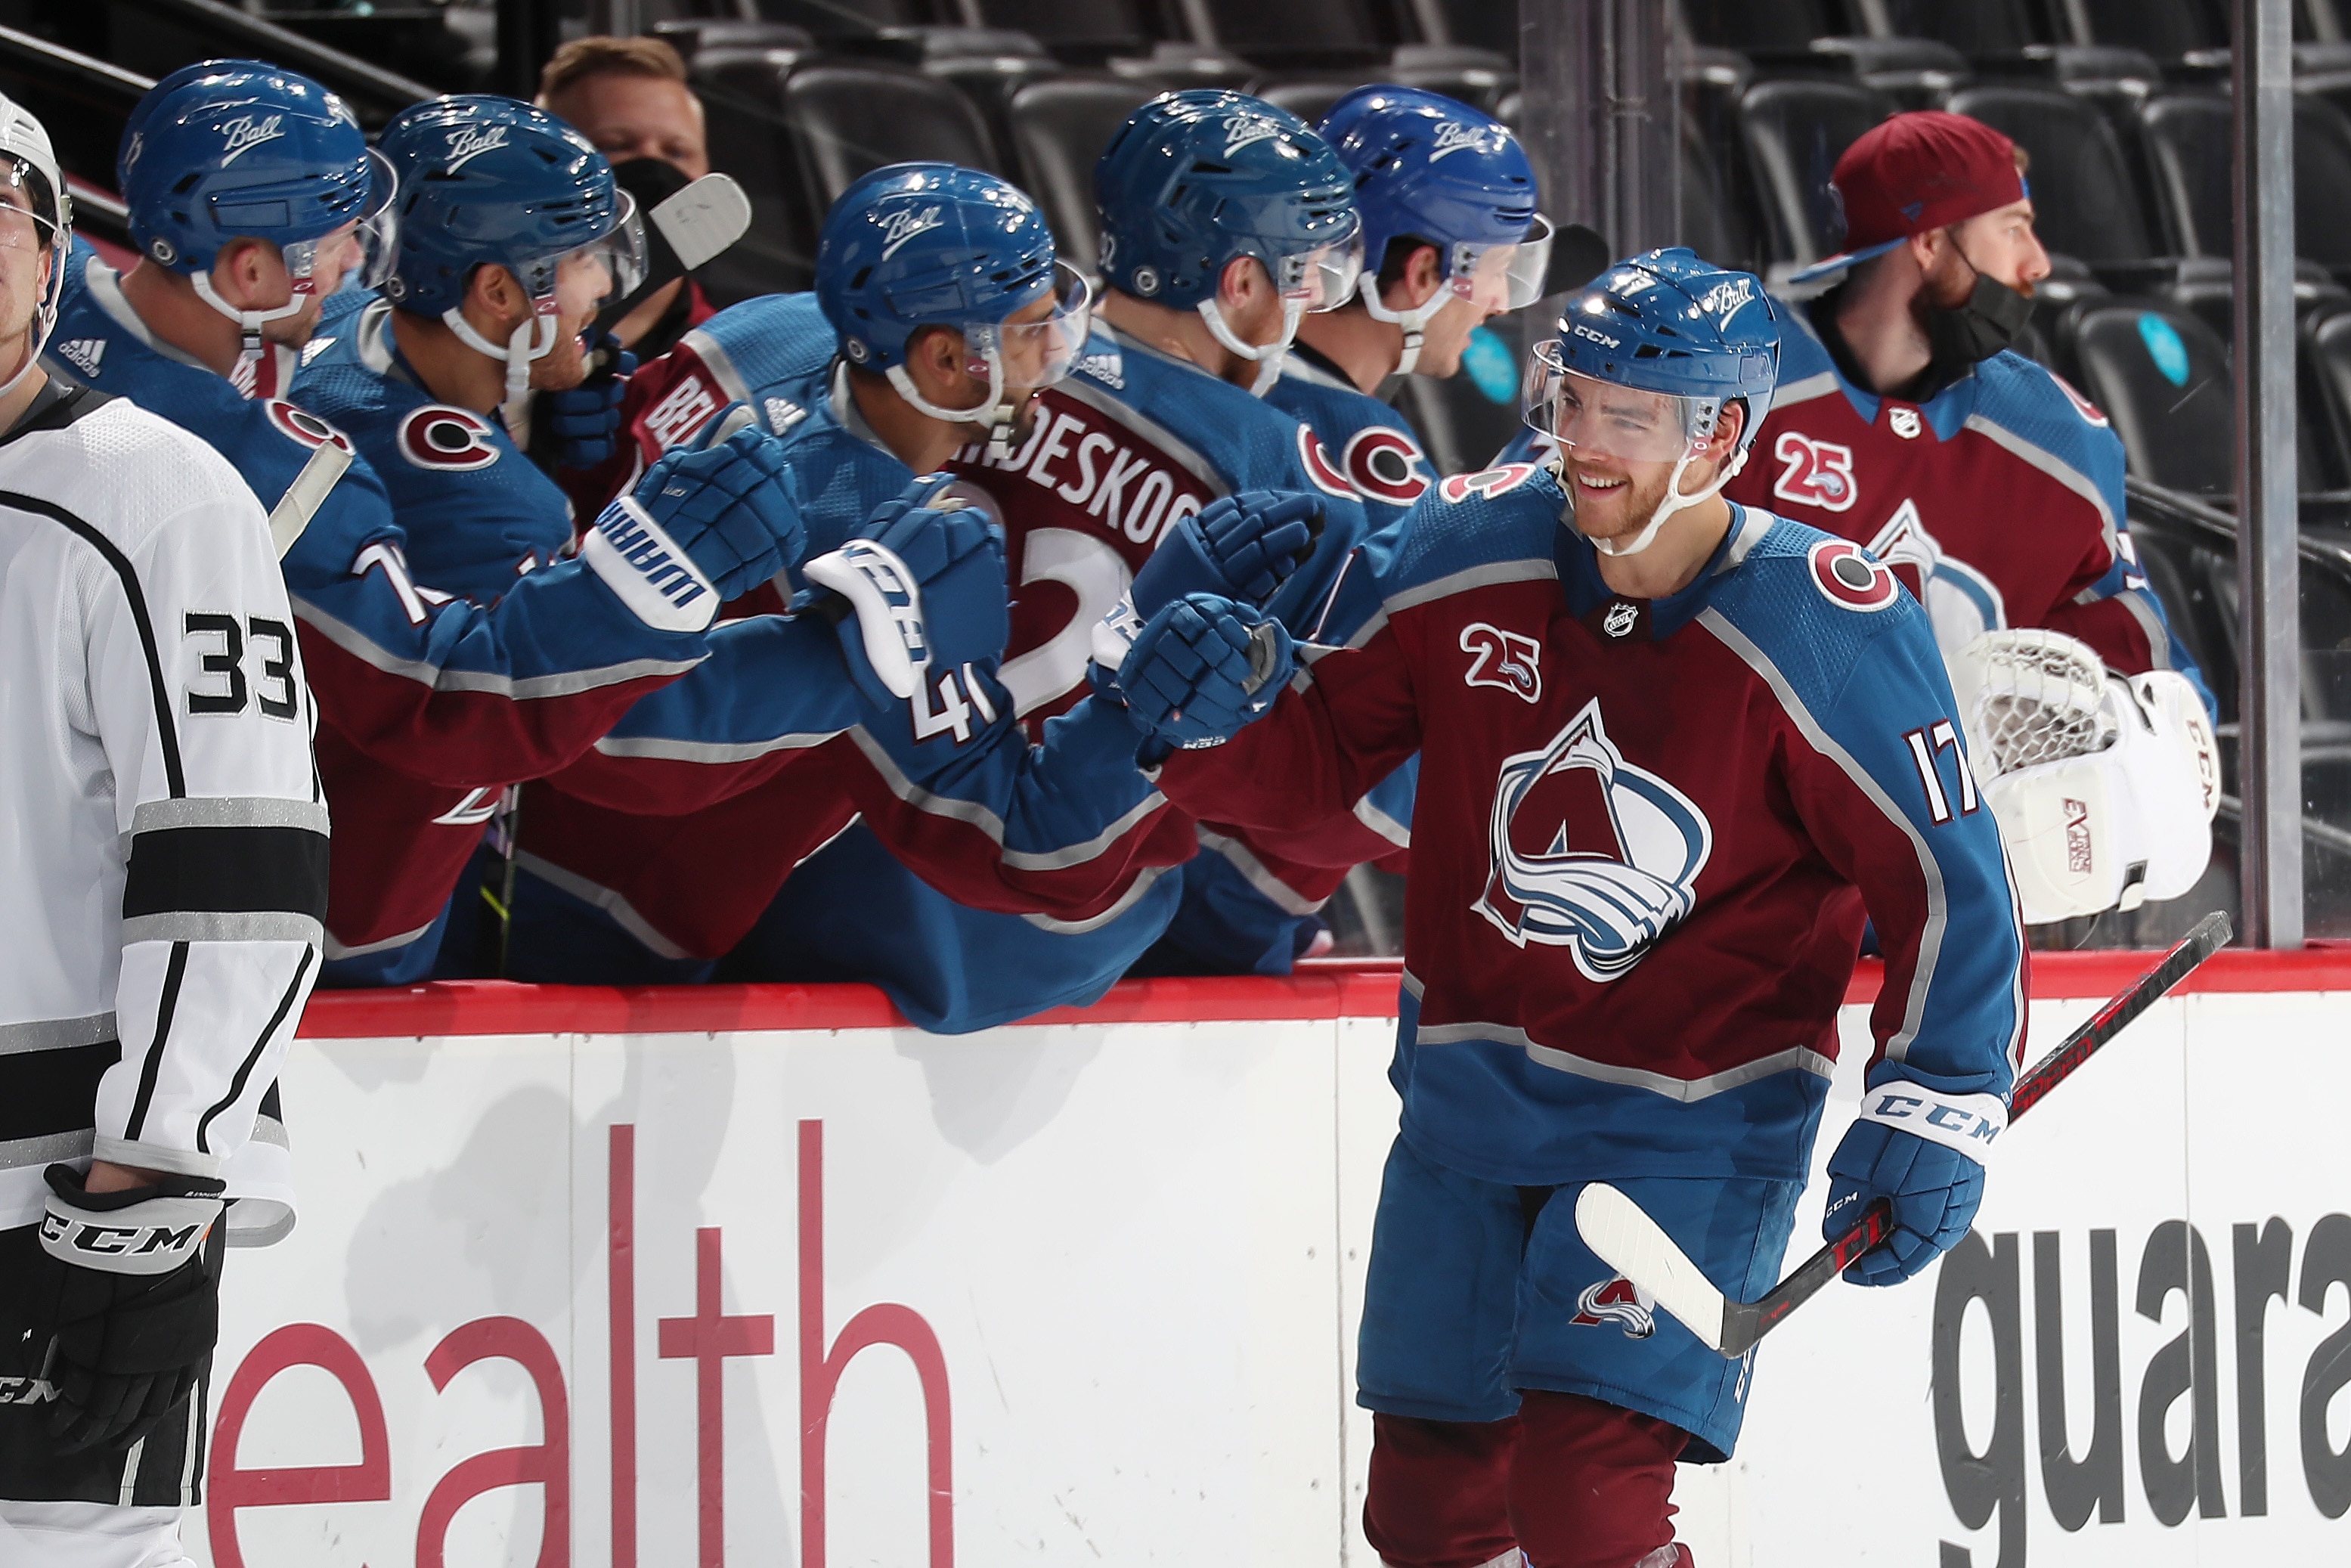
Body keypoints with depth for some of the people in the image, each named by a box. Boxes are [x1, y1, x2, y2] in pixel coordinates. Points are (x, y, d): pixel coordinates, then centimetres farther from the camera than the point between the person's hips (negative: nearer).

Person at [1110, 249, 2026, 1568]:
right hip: (1472, 1097, 5)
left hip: (1691, 1126, -5)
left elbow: (1946, 877, -10)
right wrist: (1224, 716, -17)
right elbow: (1314, 759, 5)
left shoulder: (1830, 628, -17)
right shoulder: (1466, 554, -5)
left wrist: (1939, 1110, -17)